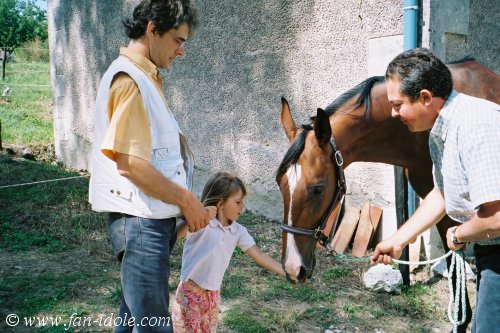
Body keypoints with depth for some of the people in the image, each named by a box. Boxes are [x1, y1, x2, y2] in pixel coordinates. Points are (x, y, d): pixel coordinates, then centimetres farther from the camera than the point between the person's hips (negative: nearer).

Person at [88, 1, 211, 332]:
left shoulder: (147, 77, 14)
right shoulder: (129, 79, -16)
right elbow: (129, 163, -23)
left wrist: (186, 201, 14)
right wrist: (187, 199, -14)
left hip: (152, 218, 10)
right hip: (141, 220, -10)